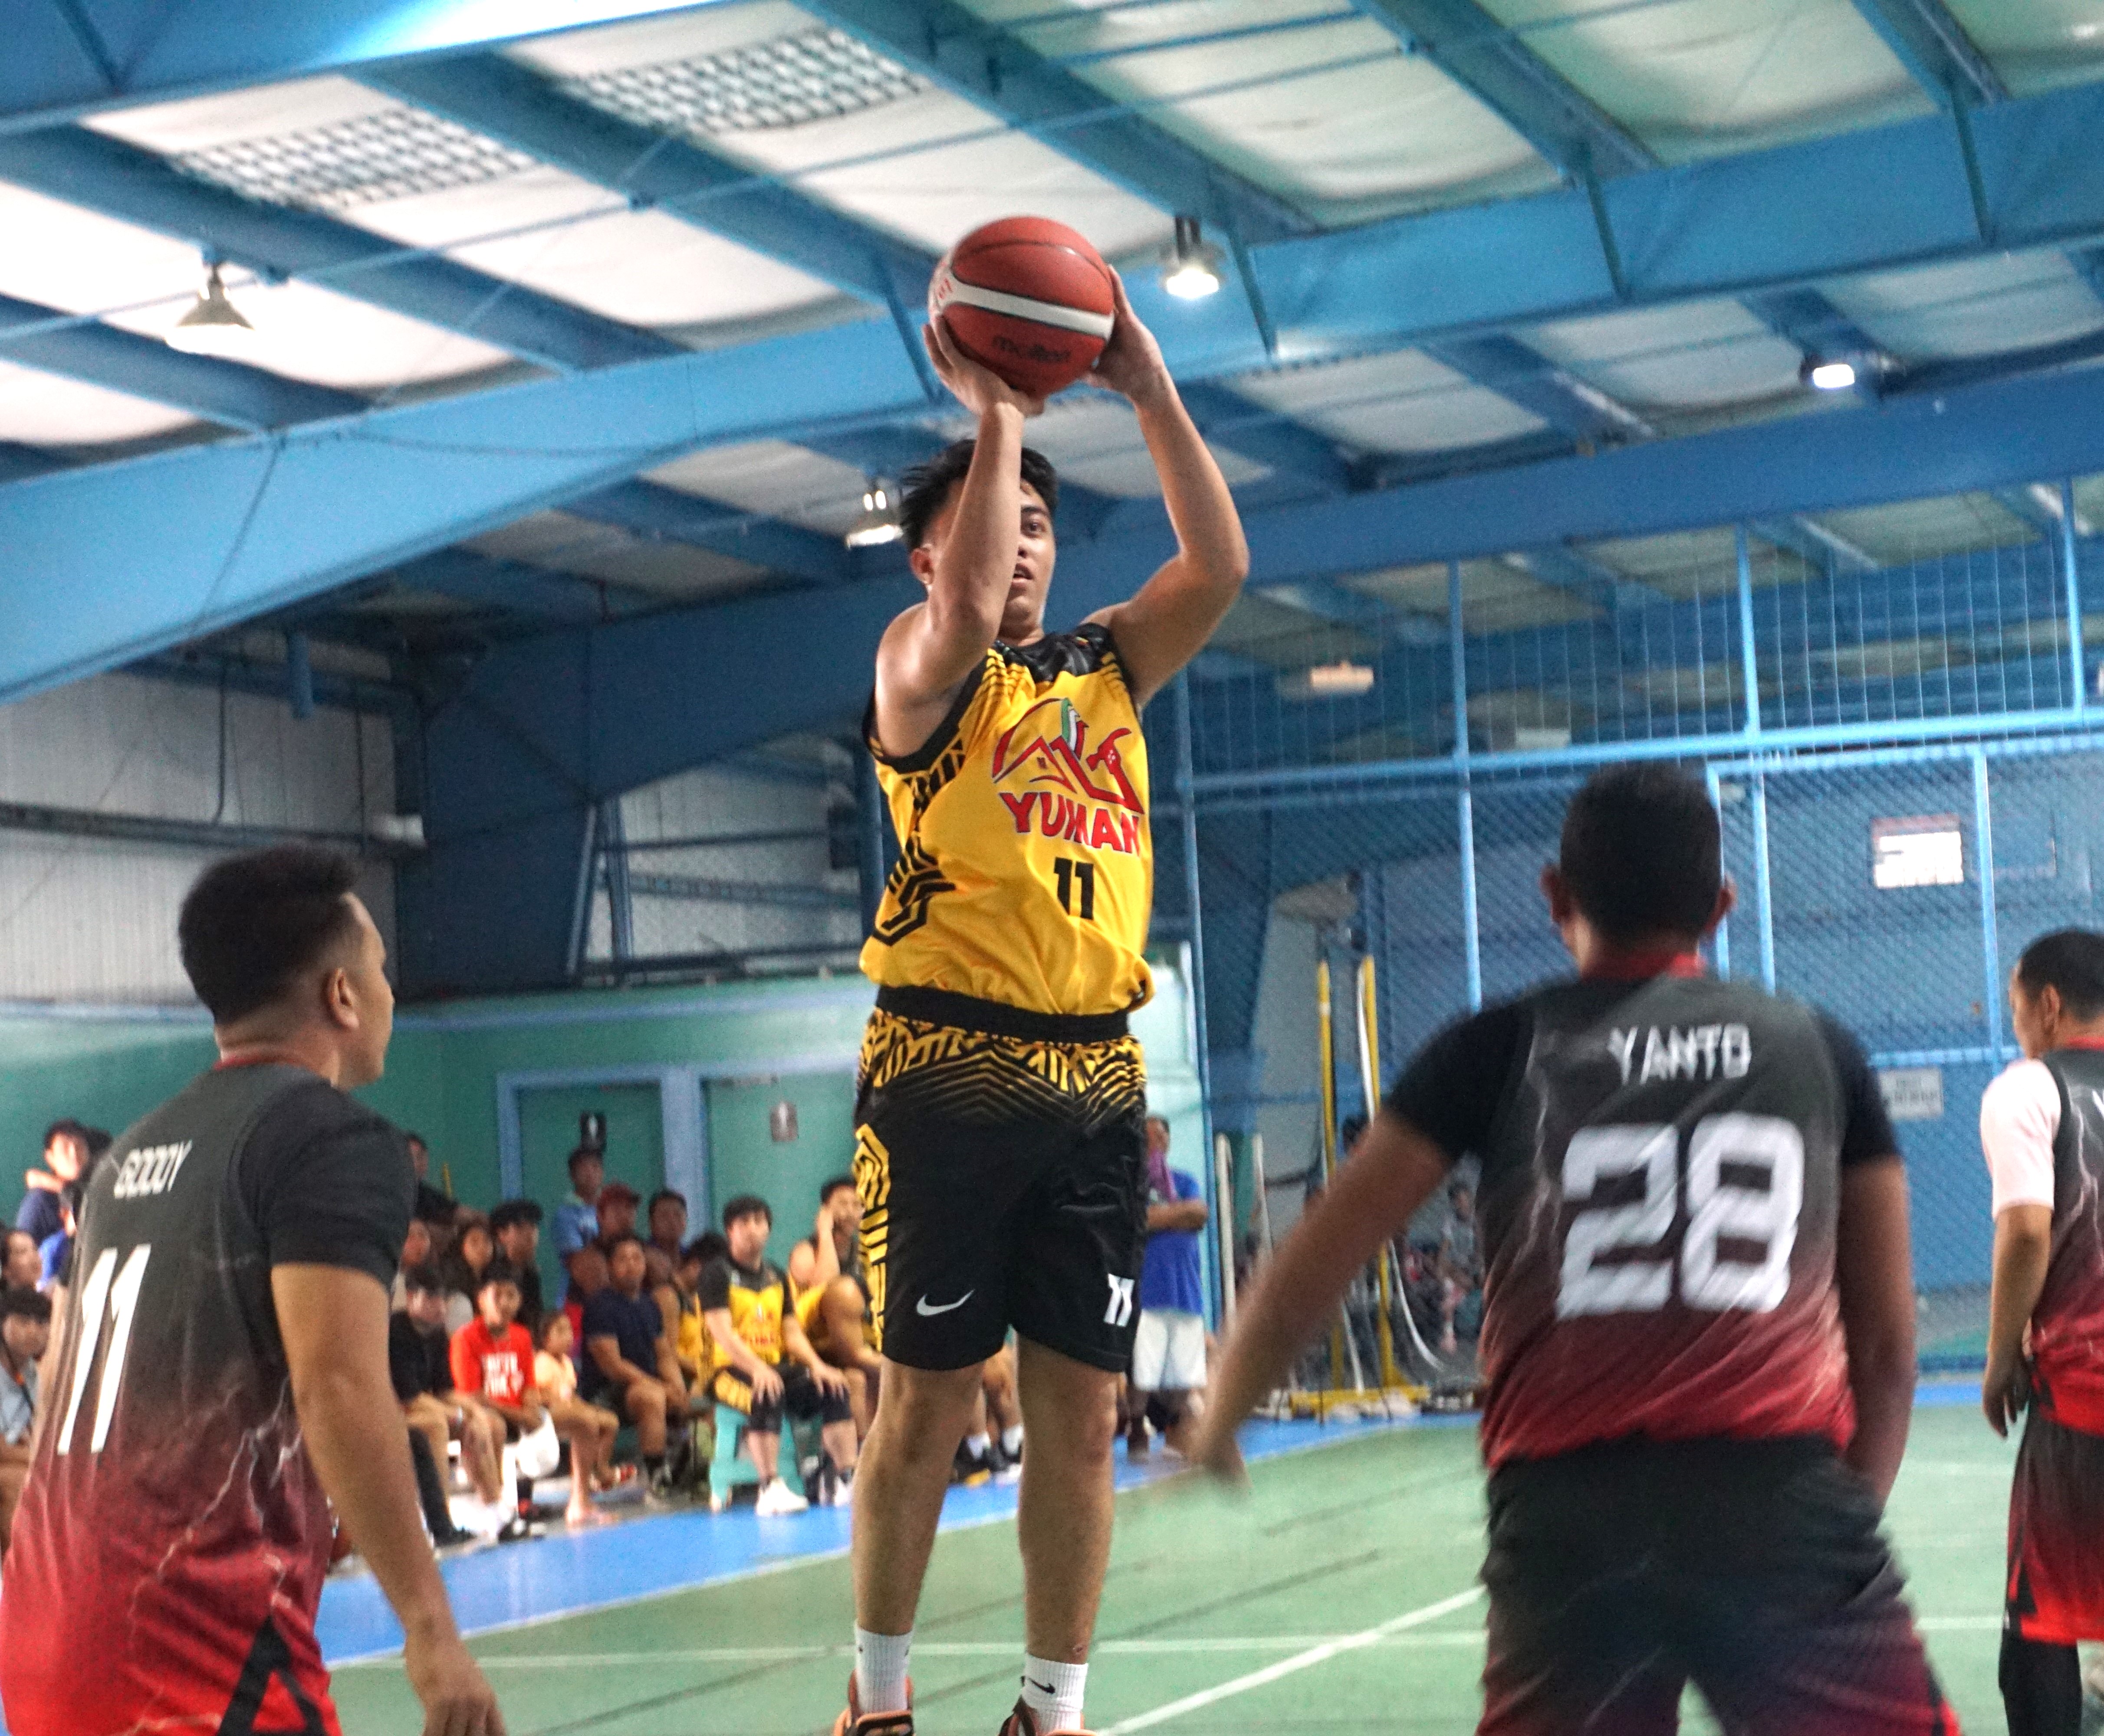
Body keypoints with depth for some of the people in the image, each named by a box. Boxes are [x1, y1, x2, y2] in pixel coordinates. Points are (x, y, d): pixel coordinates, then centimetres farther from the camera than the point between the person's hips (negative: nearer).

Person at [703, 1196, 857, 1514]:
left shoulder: (776, 1276, 18)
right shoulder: (718, 1275, -2)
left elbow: (793, 1333, 13)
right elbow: (722, 1332, -14)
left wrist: (817, 1366, -7)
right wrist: (757, 1369, -29)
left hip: (778, 1366, 6)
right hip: (733, 1369, -6)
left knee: (833, 1387, -18)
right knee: (768, 1395, -38)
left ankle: (847, 1479, -21)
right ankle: (771, 1488, -40)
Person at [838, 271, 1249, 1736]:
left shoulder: (1105, 667, 16)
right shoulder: (922, 665, 1)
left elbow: (1221, 566, 2)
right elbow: (967, 609, -22)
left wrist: (1151, 391, -3)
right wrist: (997, 419, -19)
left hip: (1094, 1080, 5)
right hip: (949, 1077, -4)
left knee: (1082, 1418, 5)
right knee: (927, 1407, 2)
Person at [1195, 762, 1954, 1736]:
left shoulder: (1498, 1051, 10)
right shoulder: (1818, 1050, 14)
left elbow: (1309, 1275, 9)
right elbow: (1886, 1340, 14)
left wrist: (1221, 1419, 25)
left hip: (1568, 1519, 1)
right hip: (1787, 1507, 0)